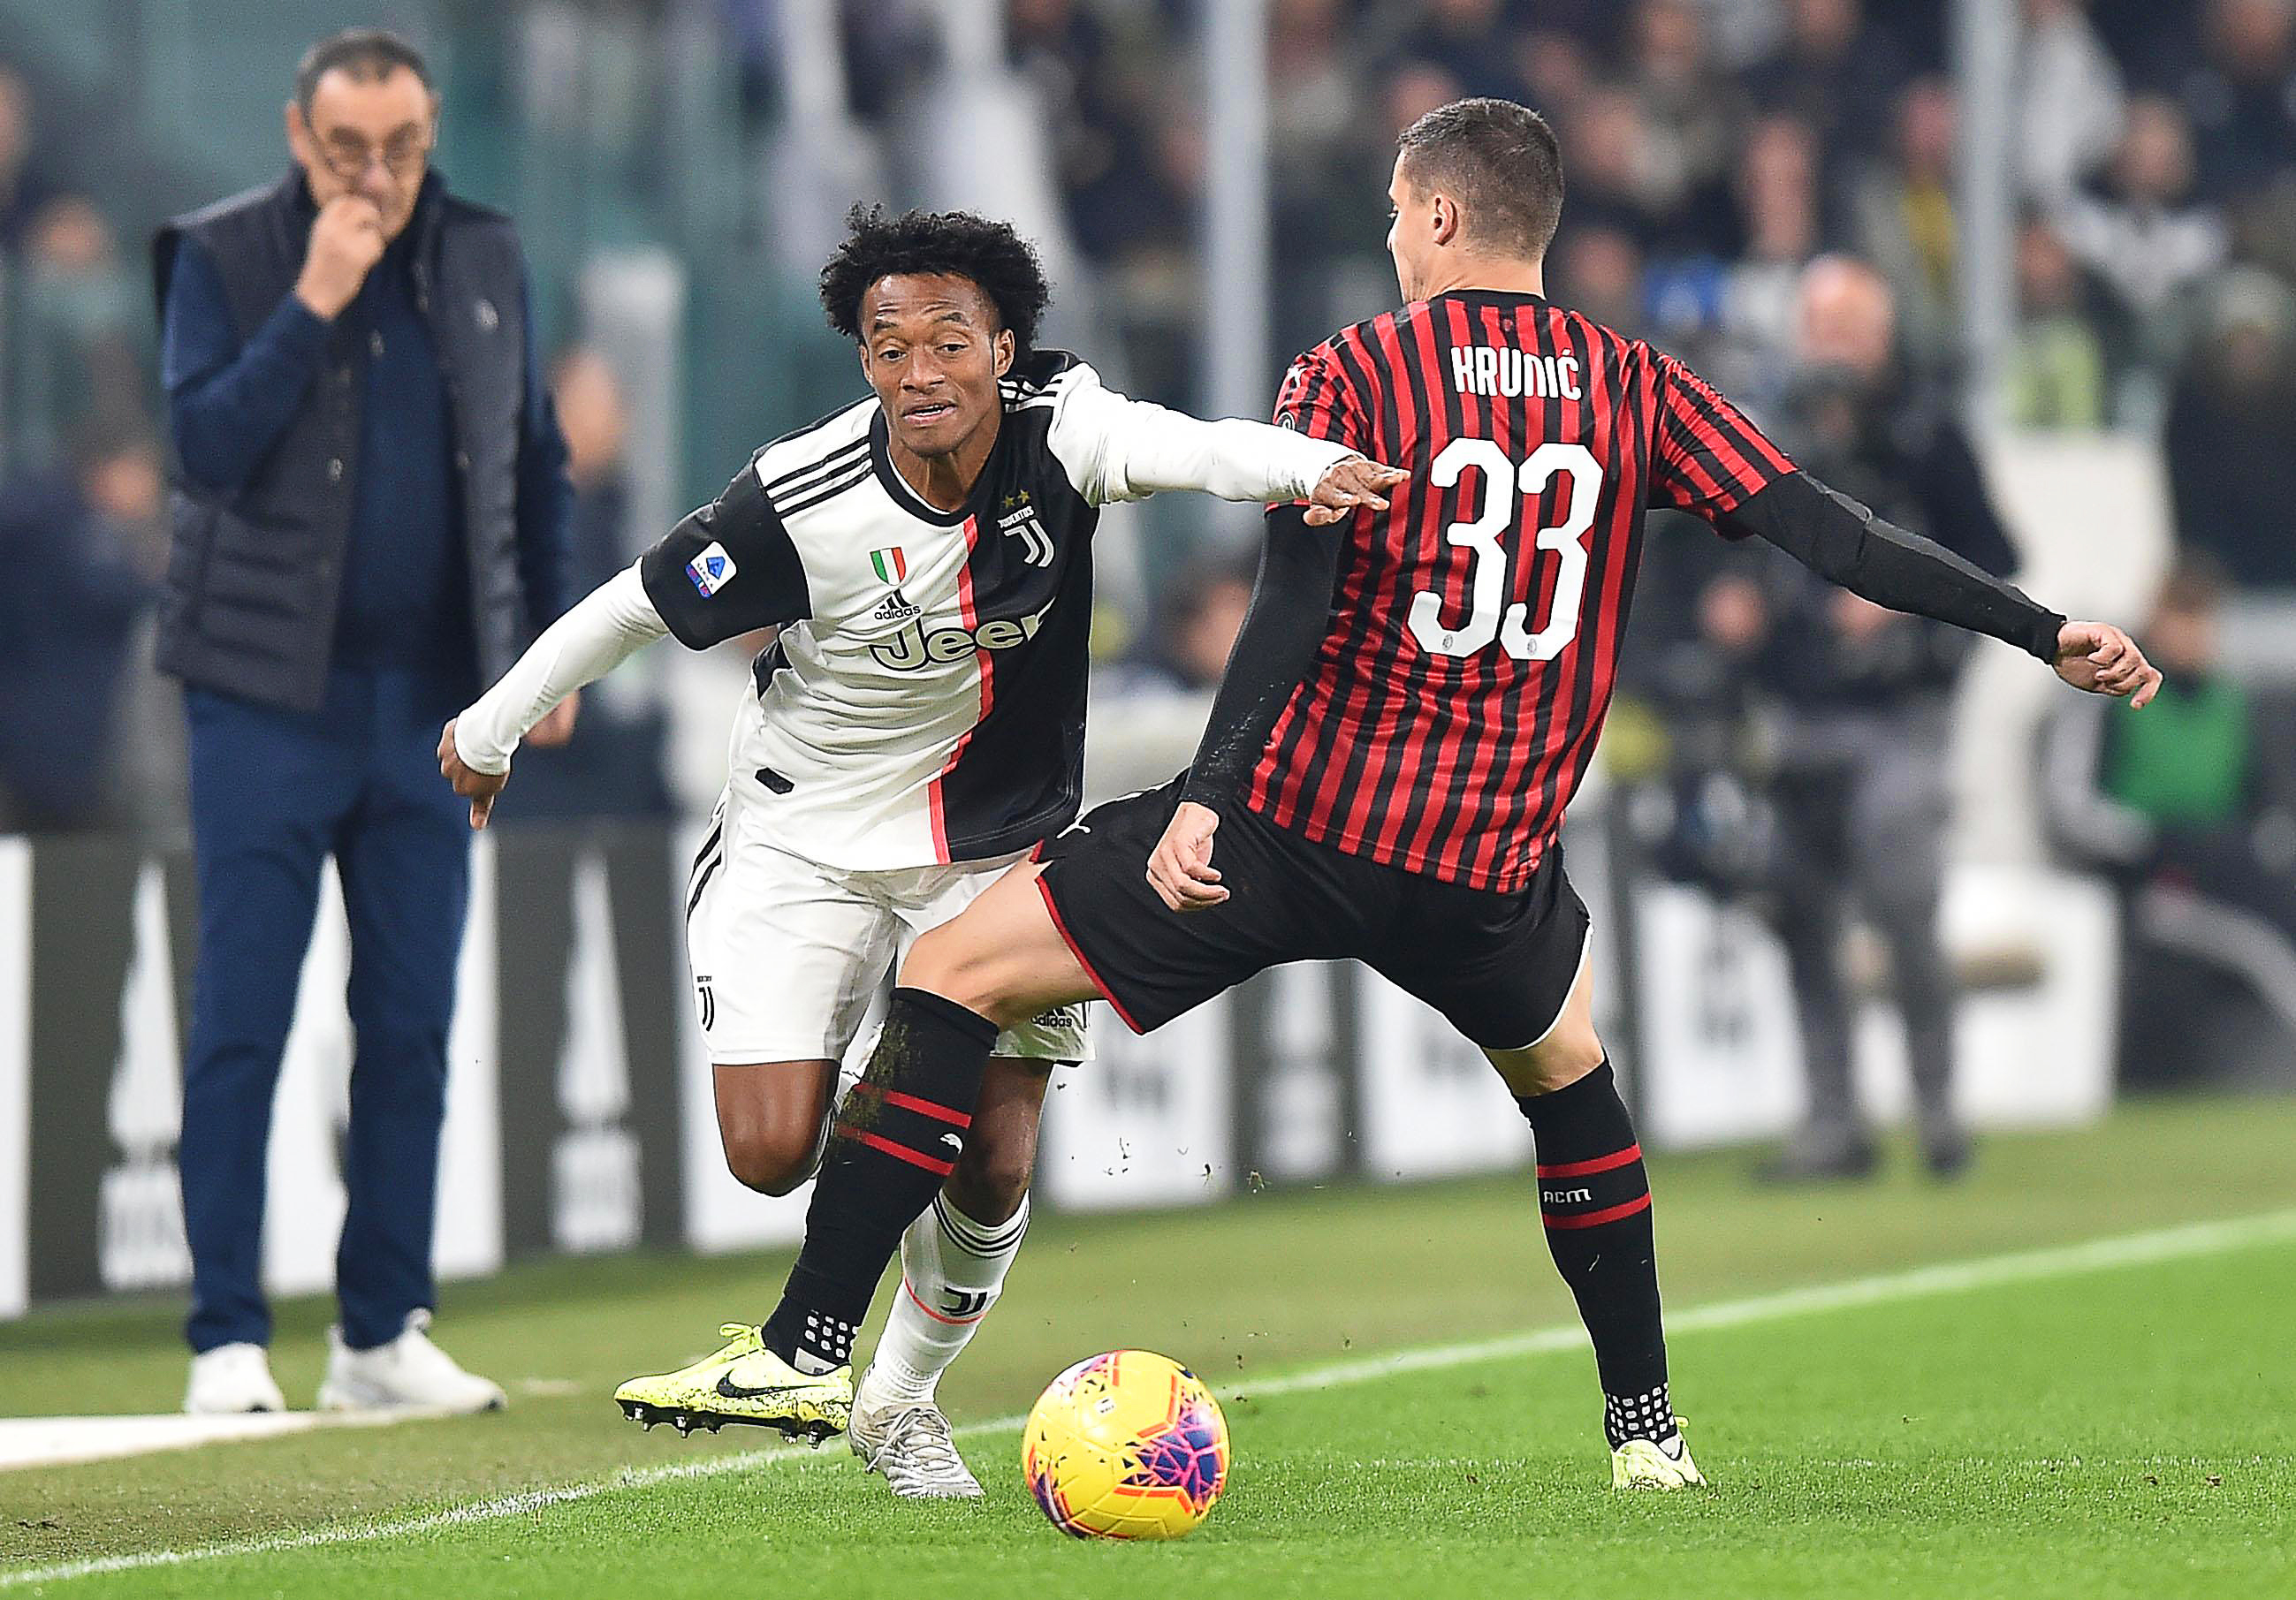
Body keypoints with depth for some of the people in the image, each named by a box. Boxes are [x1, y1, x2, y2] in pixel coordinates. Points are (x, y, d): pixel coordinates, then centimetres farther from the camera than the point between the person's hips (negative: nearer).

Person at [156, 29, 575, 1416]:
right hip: (269, 695, -4)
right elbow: (203, 444, -14)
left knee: (412, 1028, 5)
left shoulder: (485, 260, 9)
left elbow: (535, 462, 16)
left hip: (428, 705, 4)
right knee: (244, 1021, -5)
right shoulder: (222, 258, -3)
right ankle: (229, 1342, -2)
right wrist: (313, 303, -19)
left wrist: (552, 638, 10)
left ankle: (385, 1335, 11)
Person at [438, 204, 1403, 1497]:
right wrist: (491, 727, 3)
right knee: (772, 1151, -15)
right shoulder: (803, 501, -23)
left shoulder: (1056, 432, -20)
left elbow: (1172, 445, -41)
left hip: (1000, 842, 1)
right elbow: (636, 607, -8)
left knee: (994, 1168, -3)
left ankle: (900, 1401, 25)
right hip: (808, 840, -1)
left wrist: (1313, 466, -62)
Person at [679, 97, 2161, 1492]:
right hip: (1492, 874, 4)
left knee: (950, 979, 6)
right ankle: (1648, 1426, 32)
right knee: (1565, 1069, 35)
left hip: (1294, 824, -3)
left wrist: (1205, 795, -21)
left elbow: (1296, 601, -14)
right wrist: (2046, 630, 7)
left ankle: (812, 1344, -3)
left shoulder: (1355, 374, -2)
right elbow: (1821, 528, 3)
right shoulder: (1635, 386, 6)